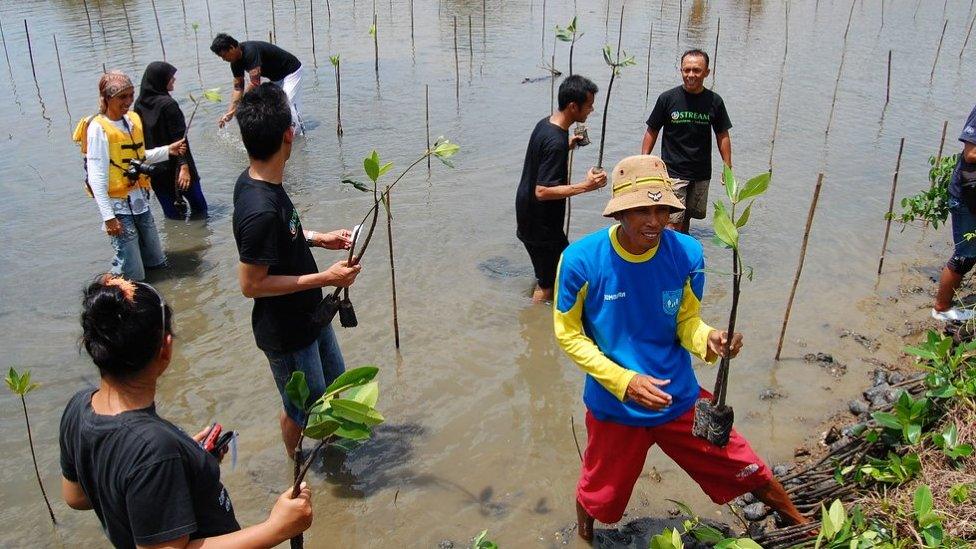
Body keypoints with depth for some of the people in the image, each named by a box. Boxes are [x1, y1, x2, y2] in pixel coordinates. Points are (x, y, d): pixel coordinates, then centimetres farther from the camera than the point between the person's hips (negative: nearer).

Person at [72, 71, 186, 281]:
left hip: (140, 200, 7)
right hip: (118, 206, -7)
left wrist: (167, 151, 7)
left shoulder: (133, 119, 6)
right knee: (133, 276, -3)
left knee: (156, 262, 16)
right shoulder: (98, 128, -15)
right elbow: (96, 177, -17)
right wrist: (108, 216, -21)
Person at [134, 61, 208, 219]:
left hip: (153, 169, 6)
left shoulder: (139, 105, 4)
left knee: (172, 214, 13)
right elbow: (179, 138, -21)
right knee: (199, 207, 10)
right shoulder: (168, 104, -16)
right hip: (174, 166, -6)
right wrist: (184, 166, -23)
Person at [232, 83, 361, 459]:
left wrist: (317, 238, 3)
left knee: (334, 381, 28)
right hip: (287, 332, -9)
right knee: (303, 407, 15)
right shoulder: (261, 210, -35)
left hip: (308, 313, 9)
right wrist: (324, 278, -25)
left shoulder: (253, 181, -6)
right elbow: (252, 284, -27)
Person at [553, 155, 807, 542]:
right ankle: (585, 536, 57)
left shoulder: (687, 253, -15)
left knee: (750, 474, 11)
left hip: (680, 398, 2)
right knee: (599, 498, 20)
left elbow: (687, 322, -5)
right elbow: (568, 334, -13)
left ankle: (803, 528, 43)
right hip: (615, 405, -1)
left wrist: (708, 339, -29)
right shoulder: (581, 260, -23)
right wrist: (624, 380, -23)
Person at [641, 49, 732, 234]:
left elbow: (722, 135, 9)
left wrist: (728, 167, 5)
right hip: (673, 172, -3)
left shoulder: (714, 101, 0)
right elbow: (652, 131, 1)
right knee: (674, 222, -10)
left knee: (687, 216, 15)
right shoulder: (668, 98, -6)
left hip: (701, 174, 3)